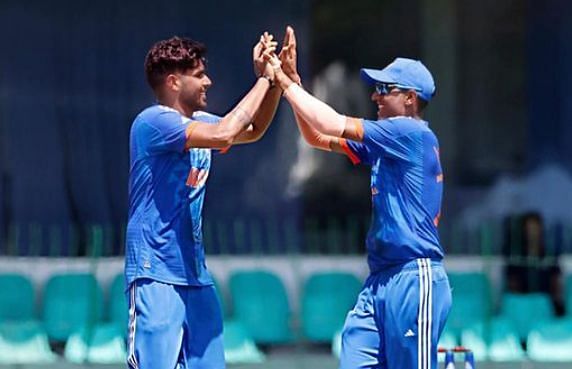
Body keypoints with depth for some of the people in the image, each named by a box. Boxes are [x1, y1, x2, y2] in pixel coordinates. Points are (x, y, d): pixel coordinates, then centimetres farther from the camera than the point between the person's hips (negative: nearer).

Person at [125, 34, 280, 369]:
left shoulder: (197, 122, 14)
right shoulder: (154, 122, -13)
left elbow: (253, 130, 23)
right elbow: (223, 134, -25)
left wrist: (276, 79, 6)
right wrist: (264, 80, -15)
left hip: (196, 275, 9)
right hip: (156, 276, -9)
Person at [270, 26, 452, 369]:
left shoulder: (413, 134, -9)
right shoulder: (387, 142, 18)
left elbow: (334, 126, -13)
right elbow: (318, 137, 20)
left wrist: (284, 82, -4)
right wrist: (293, 79, 11)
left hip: (415, 278, -9)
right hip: (380, 281, 9)